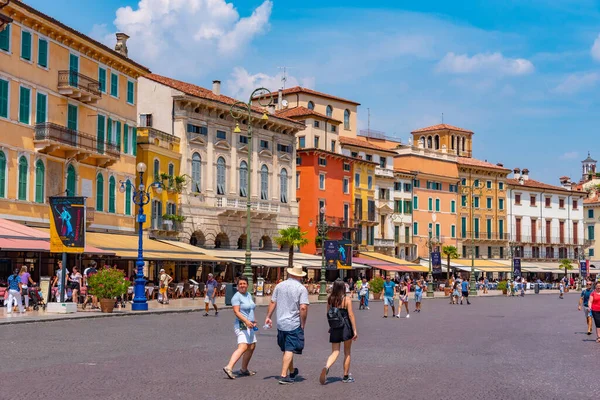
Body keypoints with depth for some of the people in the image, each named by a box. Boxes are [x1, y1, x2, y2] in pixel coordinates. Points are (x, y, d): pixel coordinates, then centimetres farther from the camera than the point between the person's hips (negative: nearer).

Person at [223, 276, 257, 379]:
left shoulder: (249, 295, 15)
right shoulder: (236, 297, -11)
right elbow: (236, 312, -21)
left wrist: (253, 321, 14)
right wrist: (246, 321, -32)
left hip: (249, 326, 9)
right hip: (241, 325, -9)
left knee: (252, 347, 14)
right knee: (243, 347, -23)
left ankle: (244, 369, 24)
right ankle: (229, 367, -33)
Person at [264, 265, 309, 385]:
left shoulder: (280, 286, 6)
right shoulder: (301, 288, -9)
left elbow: (273, 302, 8)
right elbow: (303, 307, -17)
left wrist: (268, 317, 15)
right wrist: (303, 323, -7)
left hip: (281, 323, 6)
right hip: (294, 324, -5)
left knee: (286, 349, 18)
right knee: (289, 350, -3)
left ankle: (292, 372, 35)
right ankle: (283, 375, -8)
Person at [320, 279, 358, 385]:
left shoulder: (330, 299, 3)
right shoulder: (347, 299, -8)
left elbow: (328, 314, 10)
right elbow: (351, 315, -10)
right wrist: (355, 330, -7)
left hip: (334, 328, 3)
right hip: (346, 327, -3)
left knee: (335, 352, 6)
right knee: (347, 353, 12)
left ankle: (326, 367, -24)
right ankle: (346, 376, 18)